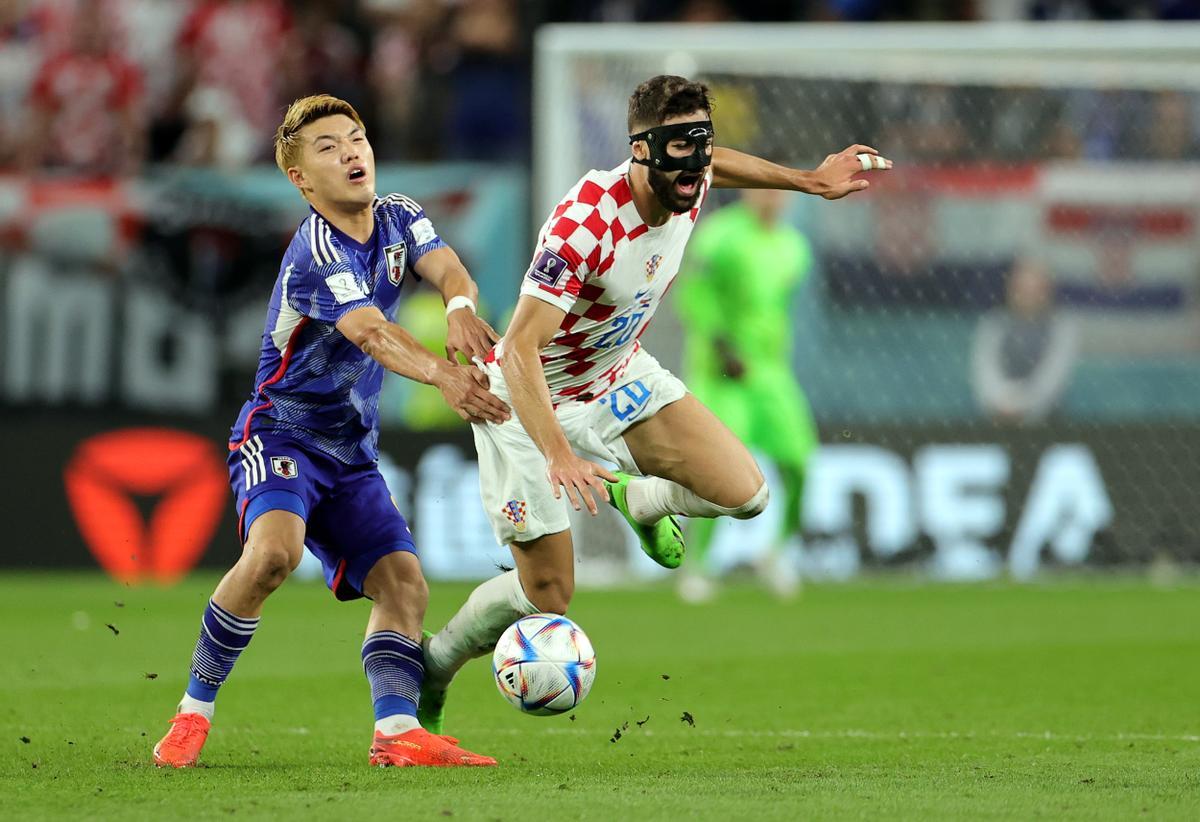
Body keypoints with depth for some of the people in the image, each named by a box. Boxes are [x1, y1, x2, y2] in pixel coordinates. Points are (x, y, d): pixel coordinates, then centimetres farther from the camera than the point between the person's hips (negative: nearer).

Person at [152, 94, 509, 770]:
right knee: (275, 550, -31)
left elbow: (444, 265, -14)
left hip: (353, 453, 8)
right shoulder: (315, 255, -19)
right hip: (282, 431, -8)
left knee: (403, 579, -9)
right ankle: (195, 709, -17)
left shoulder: (399, 218, 5)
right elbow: (371, 333, -34)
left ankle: (398, 731, -18)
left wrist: (460, 307, -40)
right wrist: (444, 375, -53)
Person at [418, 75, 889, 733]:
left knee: (743, 493, -9)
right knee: (546, 598, -6)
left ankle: (637, 499, 22)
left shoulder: (690, 185, -15)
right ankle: (432, 665, 22)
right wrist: (558, 455, -48)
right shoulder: (584, 227, -37)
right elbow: (520, 348, -39)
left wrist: (809, 180, 15)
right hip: (531, 402, -6)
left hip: (620, 376, 7)